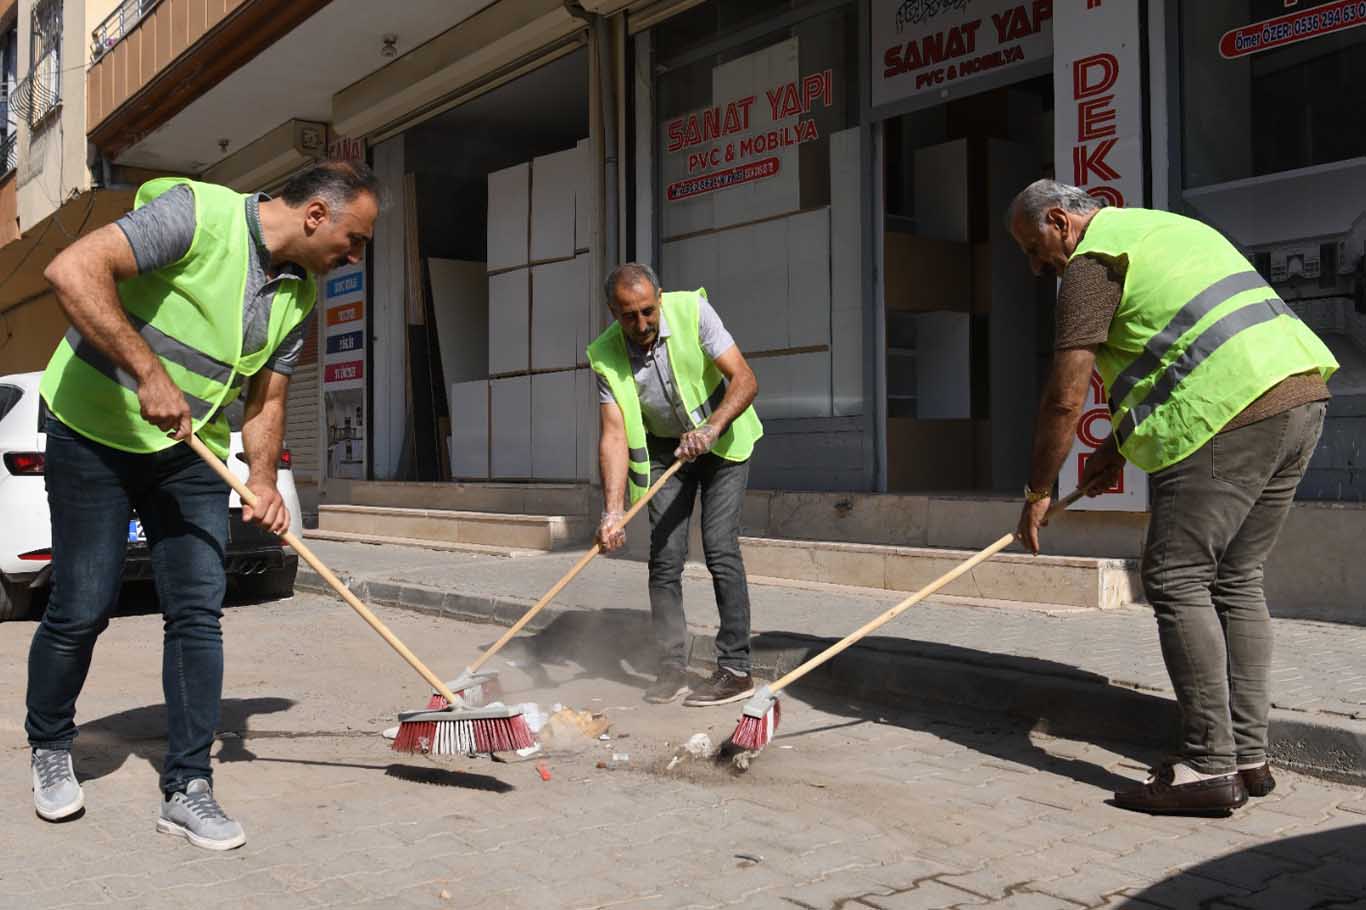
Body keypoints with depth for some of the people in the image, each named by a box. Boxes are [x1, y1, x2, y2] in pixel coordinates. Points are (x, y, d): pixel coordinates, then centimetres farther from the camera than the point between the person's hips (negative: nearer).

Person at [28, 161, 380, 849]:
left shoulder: (300, 293, 4)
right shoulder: (196, 213, -19)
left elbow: (265, 399, 8)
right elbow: (73, 270, -28)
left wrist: (263, 482, -8)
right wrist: (147, 372, -32)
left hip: (192, 455, 6)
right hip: (96, 437, -6)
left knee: (198, 614, -2)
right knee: (81, 609, 0)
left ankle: (187, 790, 7)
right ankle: (49, 748, 28)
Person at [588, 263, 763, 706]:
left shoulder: (692, 311, -22)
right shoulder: (607, 355, -16)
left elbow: (745, 379, -24)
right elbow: (614, 436, -21)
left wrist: (711, 427, -41)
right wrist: (612, 512, -32)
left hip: (721, 440, -3)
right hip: (664, 448, 3)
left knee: (720, 549, -12)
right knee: (664, 558, -2)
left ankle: (736, 669, -7)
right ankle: (672, 669, 7)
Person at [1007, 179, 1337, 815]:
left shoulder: (1093, 260, -2)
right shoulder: (1163, 227, 27)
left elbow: (1065, 398, -7)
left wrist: (1038, 493, 3)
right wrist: (1117, 447, 26)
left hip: (1229, 417, -10)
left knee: (1176, 580, -5)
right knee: (1236, 579, 13)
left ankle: (1210, 766, -4)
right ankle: (1249, 755, 17)